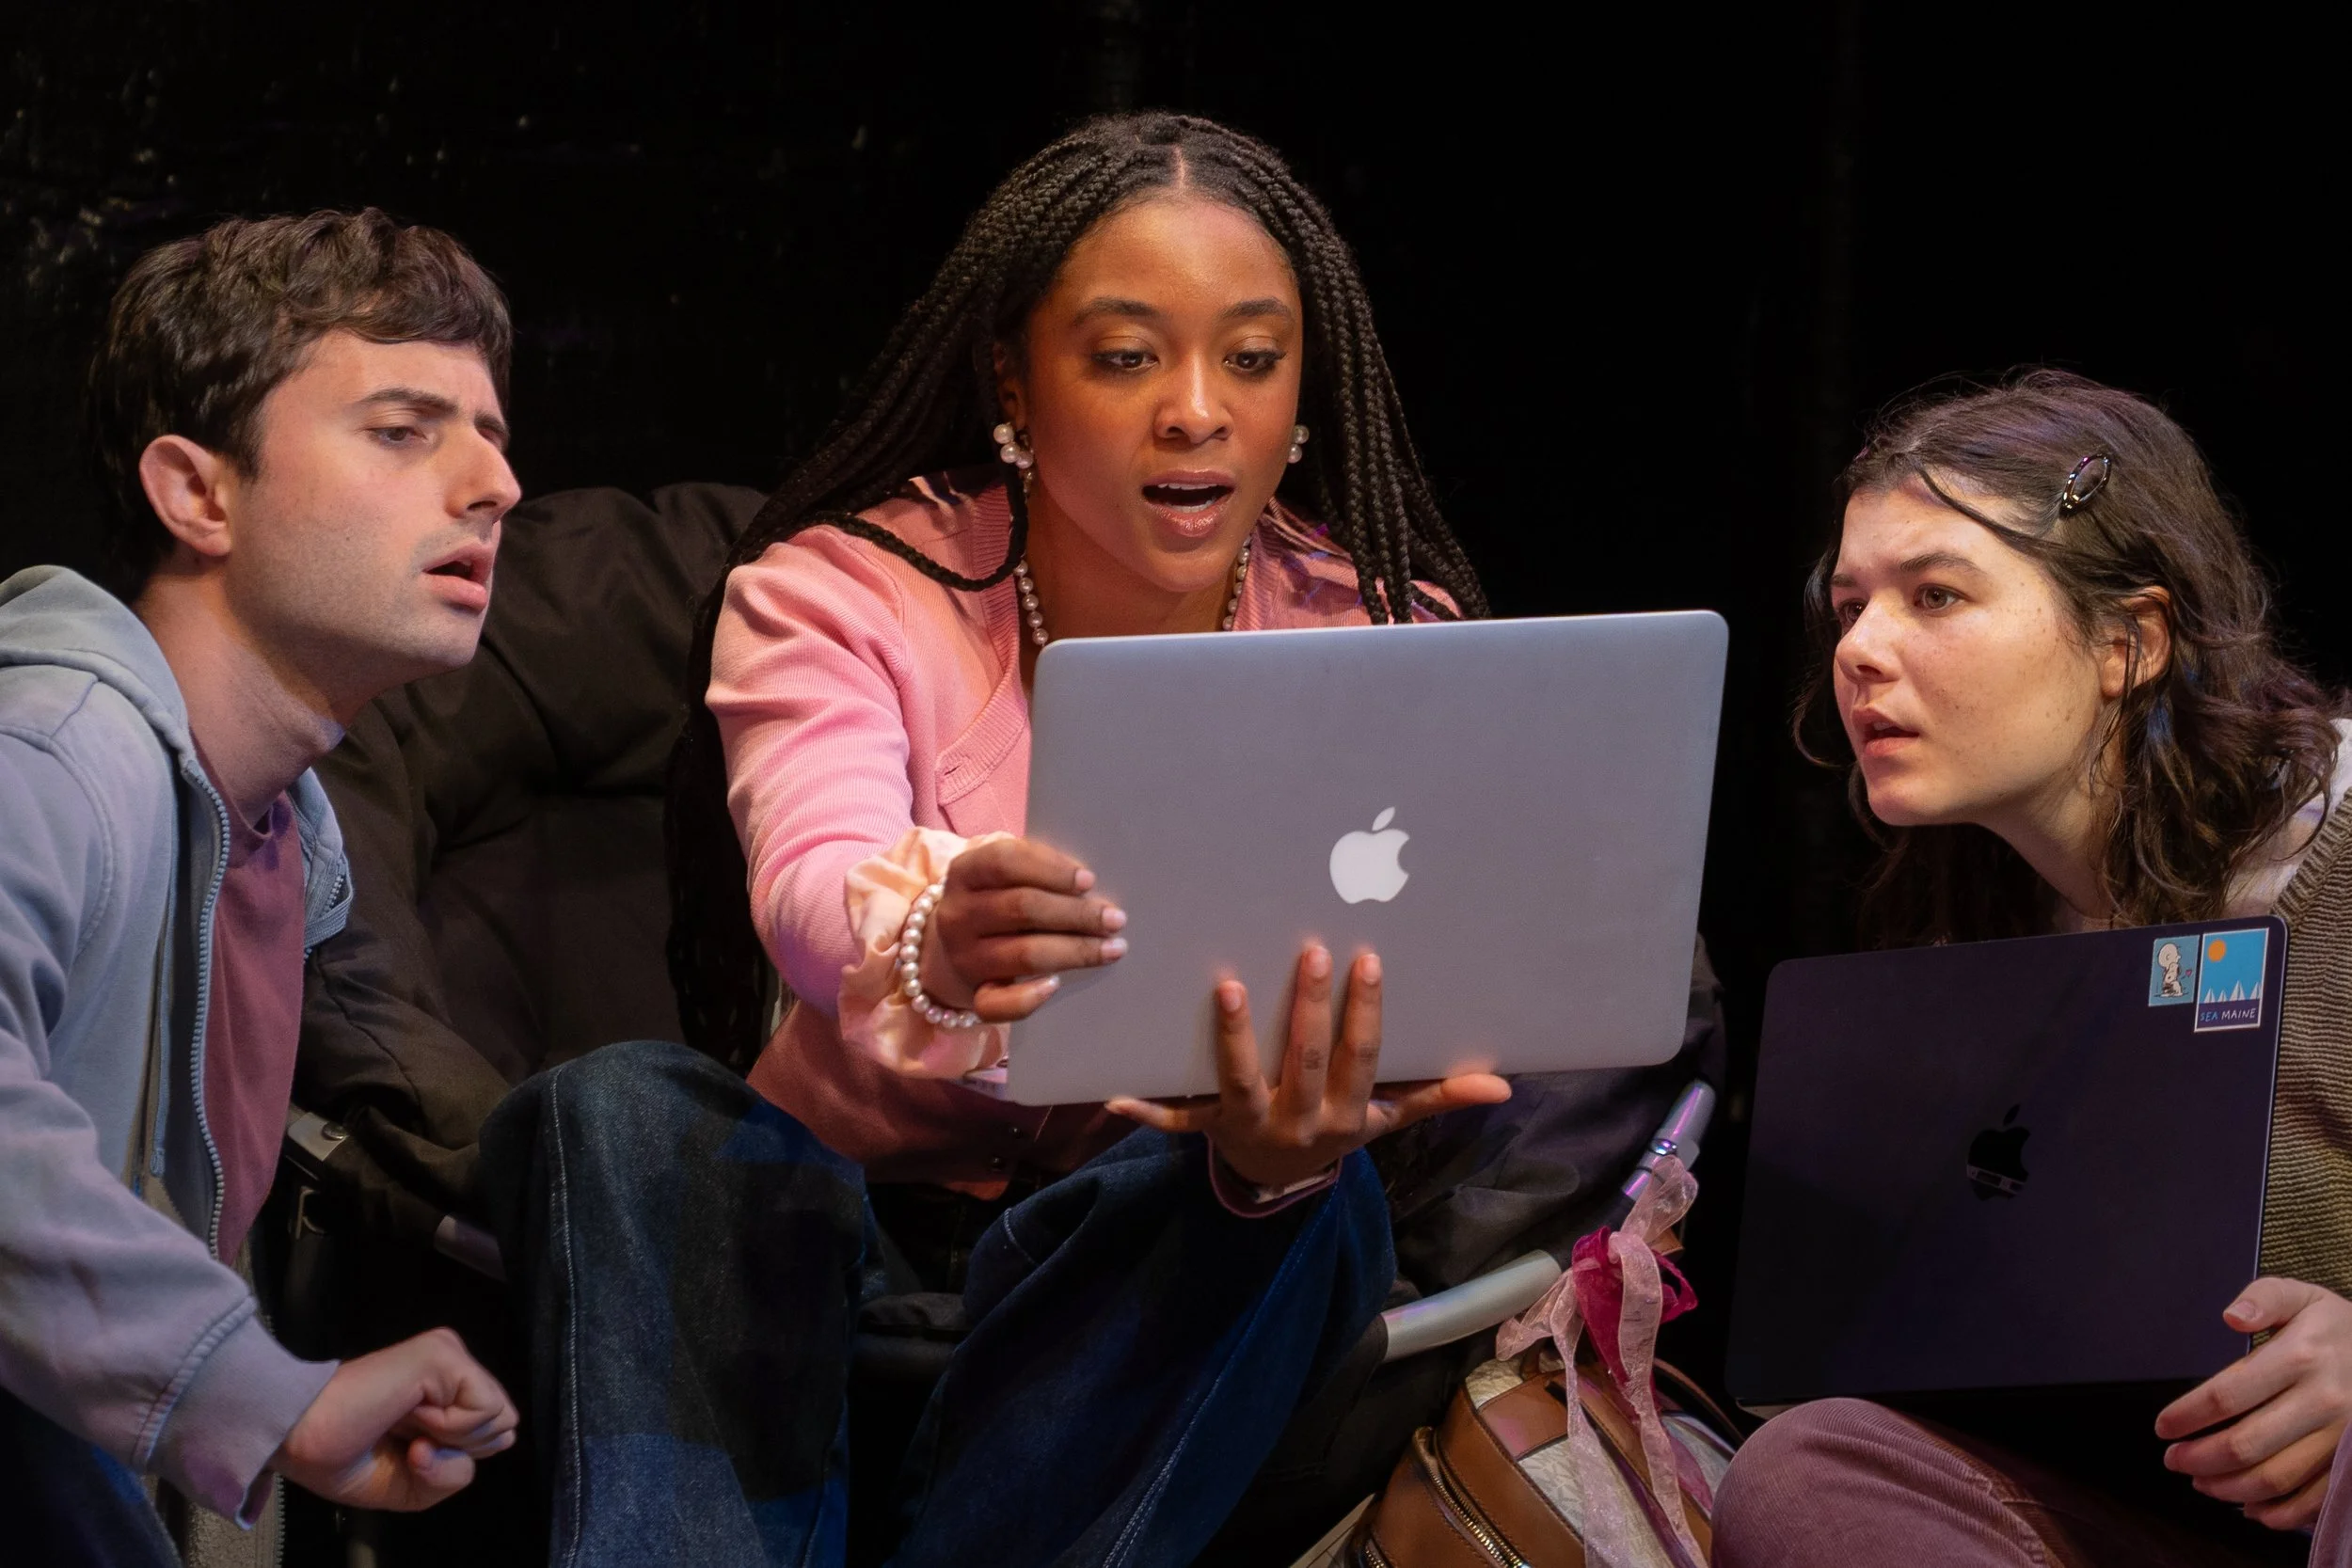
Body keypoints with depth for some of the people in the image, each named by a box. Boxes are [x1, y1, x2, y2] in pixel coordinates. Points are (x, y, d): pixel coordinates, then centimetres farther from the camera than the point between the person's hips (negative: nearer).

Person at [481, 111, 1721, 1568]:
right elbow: (811, 881, -30)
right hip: (855, 1195, 0)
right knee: (622, 1109, -29)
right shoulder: (838, 596, -9)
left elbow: (1359, 991, -22)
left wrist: (1286, 1138, -48)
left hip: (1161, 1234, 0)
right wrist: (930, 952, -56)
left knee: (1303, 1196, -34)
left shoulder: (1385, 639, -7)